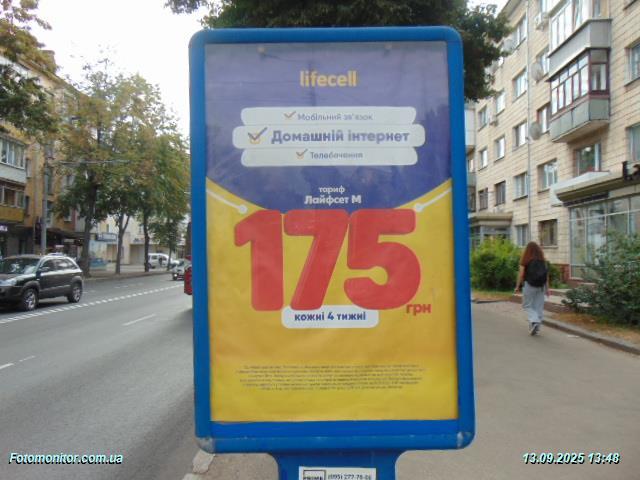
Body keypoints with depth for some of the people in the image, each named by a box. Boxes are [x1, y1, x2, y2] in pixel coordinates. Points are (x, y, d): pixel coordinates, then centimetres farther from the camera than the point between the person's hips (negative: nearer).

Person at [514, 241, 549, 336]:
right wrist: (547, 288, 8)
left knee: (527, 305, 8)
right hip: (541, 286, 4)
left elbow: (521, 274, -9)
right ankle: (536, 328, 12)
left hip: (529, 285, -4)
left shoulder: (525, 260, -6)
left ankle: (534, 321, -15)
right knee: (539, 307, 8)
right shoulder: (543, 260, 5)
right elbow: (547, 274, 3)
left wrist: (517, 286, -2)